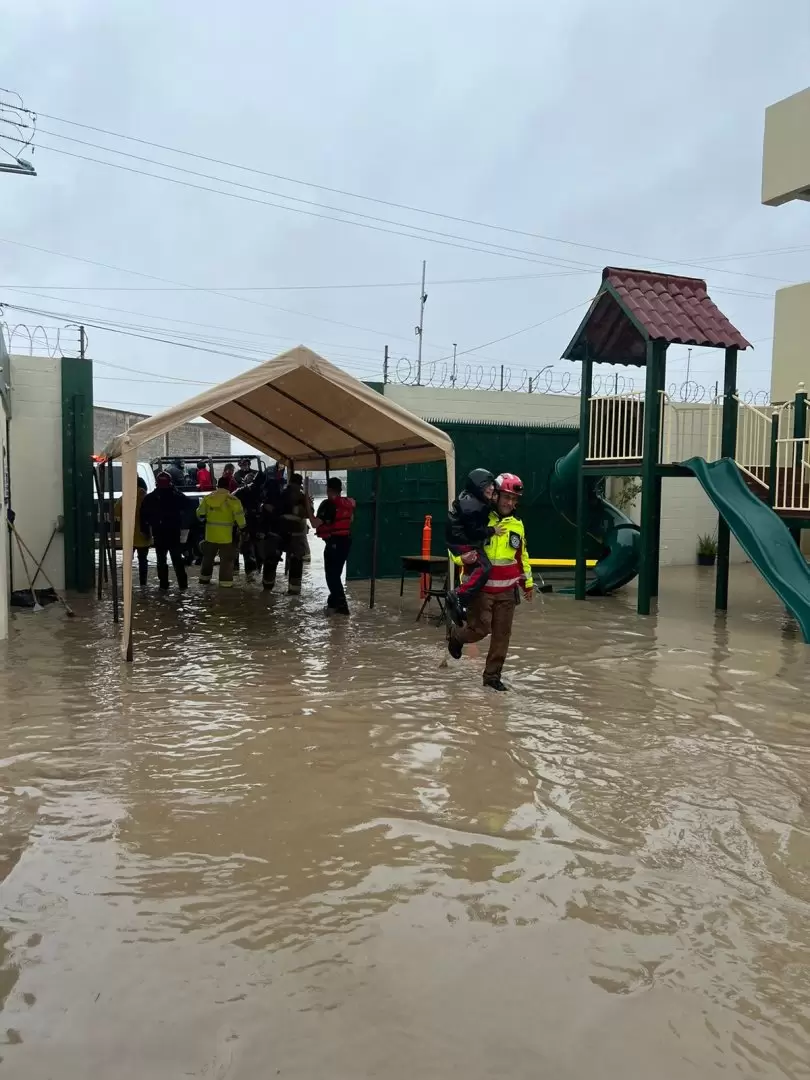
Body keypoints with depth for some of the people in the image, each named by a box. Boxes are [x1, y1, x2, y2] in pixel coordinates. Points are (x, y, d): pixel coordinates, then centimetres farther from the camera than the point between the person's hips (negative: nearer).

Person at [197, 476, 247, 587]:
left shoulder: (208, 498, 2)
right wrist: (242, 526, -3)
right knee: (227, 559, 4)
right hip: (225, 535, -4)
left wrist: (204, 519, 31)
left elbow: (200, 513, 10)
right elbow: (239, 514, -18)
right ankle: (225, 582, 2)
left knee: (208, 556, 22)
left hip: (210, 534, 4)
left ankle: (204, 578, 33)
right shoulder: (231, 499, -12)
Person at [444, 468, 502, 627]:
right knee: (483, 568, -21)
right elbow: (474, 530, -22)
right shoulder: (470, 504, -22)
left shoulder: (480, 502, 10)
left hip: (467, 540, 10)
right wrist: (492, 531, -13)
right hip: (461, 541, -10)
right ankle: (458, 598, -22)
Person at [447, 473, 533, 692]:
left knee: (502, 634, 6)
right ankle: (456, 635, 27)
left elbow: (522, 555, 20)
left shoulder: (517, 525, 9)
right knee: (480, 629, -8)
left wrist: (528, 582, 22)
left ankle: (492, 675, 19)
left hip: (507, 591, 5)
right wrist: (463, 557, -27)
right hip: (481, 588, -5)